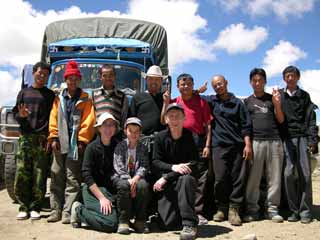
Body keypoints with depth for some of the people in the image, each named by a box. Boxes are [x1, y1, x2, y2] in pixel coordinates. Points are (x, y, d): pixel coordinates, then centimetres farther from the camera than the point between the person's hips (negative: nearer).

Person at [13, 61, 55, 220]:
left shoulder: (50, 95, 10)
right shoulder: (24, 92, 18)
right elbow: (15, 113, 15)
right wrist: (21, 116, -8)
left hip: (42, 139, -2)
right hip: (25, 137, 2)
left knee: (39, 176, -3)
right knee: (22, 174, -2)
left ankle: (35, 207, 5)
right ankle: (23, 207, 7)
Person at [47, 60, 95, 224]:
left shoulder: (85, 99, 5)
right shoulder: (59, 98, 15)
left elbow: (88, 121, -4)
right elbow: (53, 119, 9)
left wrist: (82, 140, -10)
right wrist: (54, 138, -1)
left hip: (75, 144, -4)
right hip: (60, 143, 4)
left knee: (72, 179, -3)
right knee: (57, 177, 6)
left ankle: (67, 211, 0)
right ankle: (56, 210, 13)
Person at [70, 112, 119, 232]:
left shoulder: (117, 146, 5)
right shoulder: (92, 147, -6)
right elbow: (87, 175, -11)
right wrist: (102, 198, -17)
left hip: (111, 189, 5)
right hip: (93, 189, -5)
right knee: (111, 223, -22)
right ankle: (79, 210, 2)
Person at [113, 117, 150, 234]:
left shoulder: (143, 148, 8)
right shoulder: (120, 146, 2)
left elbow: (144, 166, -2)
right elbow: (118, 166, -7)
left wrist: (136, 178, -21)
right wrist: (128, 180, -20)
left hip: (137, 178, 1)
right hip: (121, 177, -1)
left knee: (143, 185, -31)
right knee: (123, 185, -35)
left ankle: (140, 220, -16)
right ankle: (123, 221, -23)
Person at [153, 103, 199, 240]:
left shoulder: (190, 136, -6)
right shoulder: (161, 137, -1)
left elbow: (193, 164, -13)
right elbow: (155, 162, -5)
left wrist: (166, 177, -20)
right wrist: (173, 167, -26)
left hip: (186, 178, -1)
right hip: (167, 183, 1)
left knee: (186, 179, -38)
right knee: (170, 224, -11)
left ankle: (189, 224, -29)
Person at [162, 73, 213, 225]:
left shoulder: (201, 102, 6)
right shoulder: (174, 102, 11)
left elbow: (208, 124, 4)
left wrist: (207, 145, -4)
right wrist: (166, 102, -4)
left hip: (198, 142, -1)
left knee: (200, 178, -1)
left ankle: (198, 212, 6)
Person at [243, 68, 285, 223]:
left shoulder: (272, 98, 17)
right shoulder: (247, 101, 16)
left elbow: (281, 120, 12)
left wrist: (277, 105, -6)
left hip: (274, 141, 1)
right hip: (255, 141, -1)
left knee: (274, 177, 0)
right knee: (253, 177, -4)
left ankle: (272, 209, 8)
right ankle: (252, 209, 3)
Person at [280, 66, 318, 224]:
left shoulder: (304, 96, 13)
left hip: (302, 137, 1)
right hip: (286, 138, 0)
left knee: (305, 174, -3)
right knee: (288, 173, -8)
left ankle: (305, 211, 4)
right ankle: (294, 210, 1)